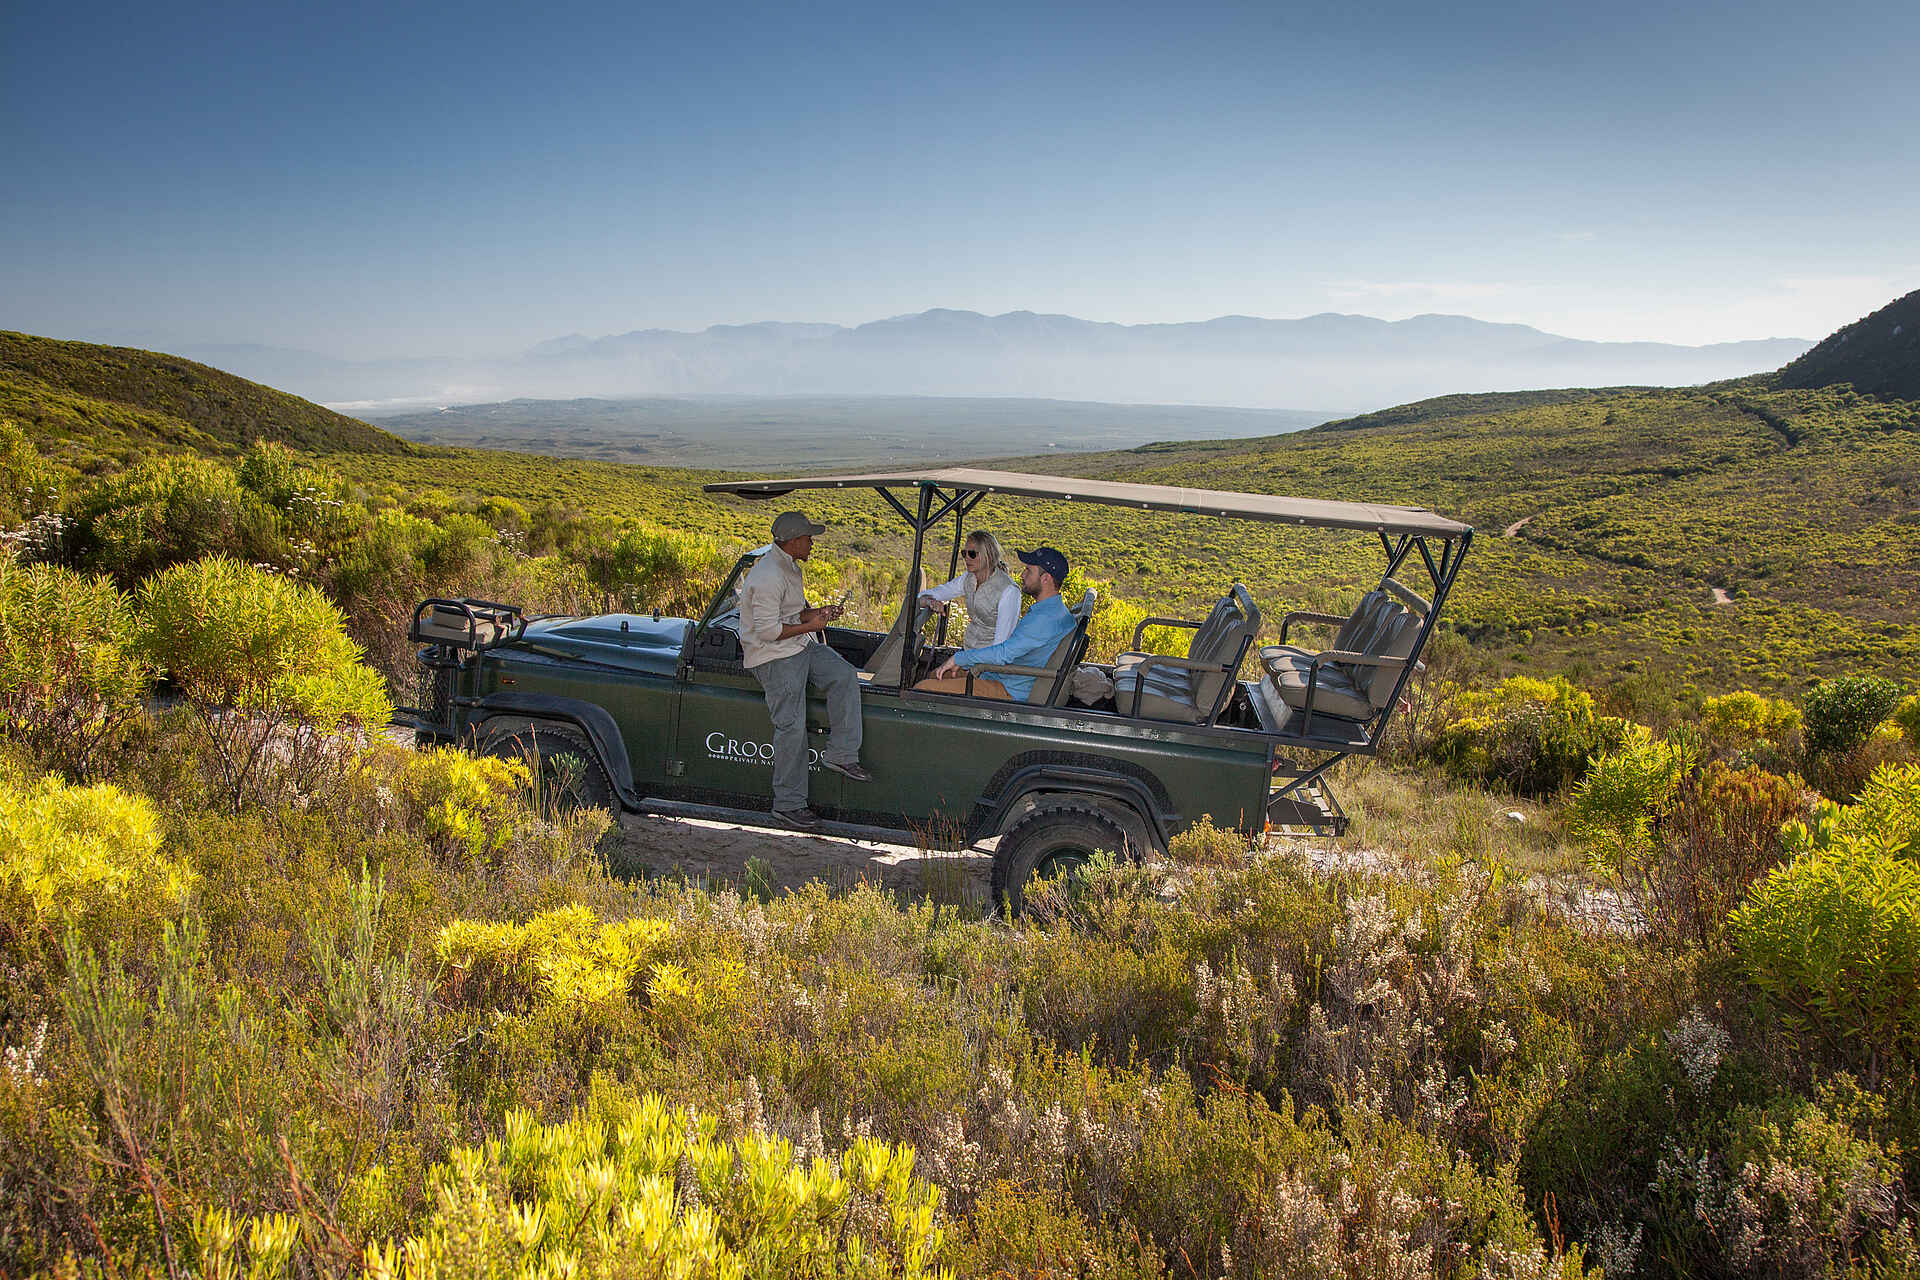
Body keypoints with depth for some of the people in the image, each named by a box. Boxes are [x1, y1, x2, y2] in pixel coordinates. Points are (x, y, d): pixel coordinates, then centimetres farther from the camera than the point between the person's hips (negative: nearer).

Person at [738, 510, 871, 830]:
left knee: (844, 674, -12)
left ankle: (840, 754, -10)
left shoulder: (790, 567, 14)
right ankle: (788, 805, -7)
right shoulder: (767, 577, -20)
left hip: (802, 645, 9)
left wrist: (817, 613, 5)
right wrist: (809, 625, -15)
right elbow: (767, 630, -23)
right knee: (791, 725, -13)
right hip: (773, 655, -9)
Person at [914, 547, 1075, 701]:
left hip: (1009, 693, -11)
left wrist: (959, 658, -16)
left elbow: (1004, 653, -28)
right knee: (935, 676, 21)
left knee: (923, 688, -13)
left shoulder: (1045, 617, -23)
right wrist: (962, 662, 11)